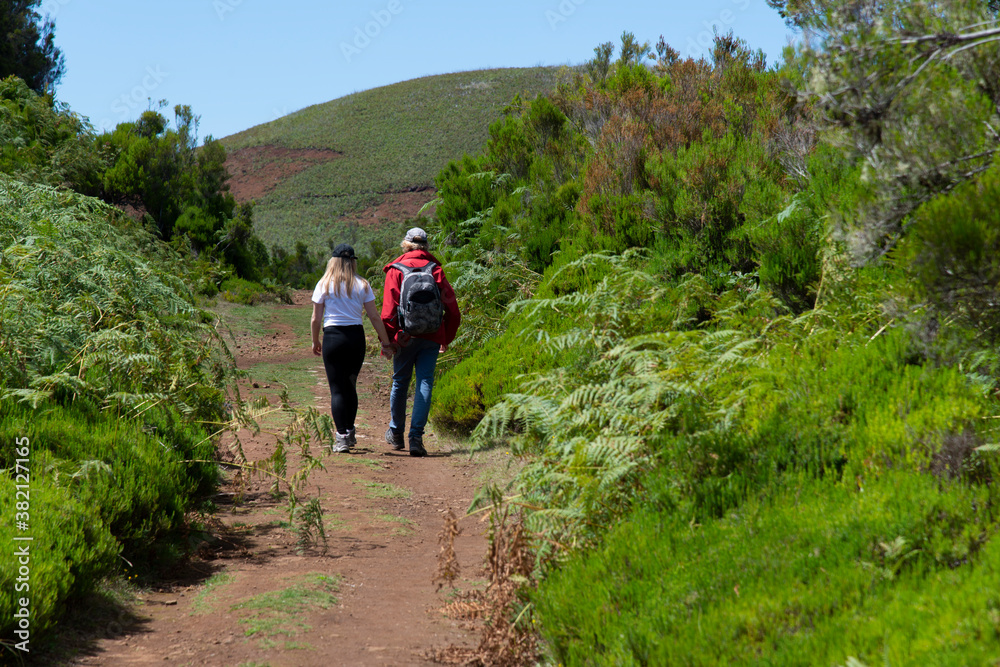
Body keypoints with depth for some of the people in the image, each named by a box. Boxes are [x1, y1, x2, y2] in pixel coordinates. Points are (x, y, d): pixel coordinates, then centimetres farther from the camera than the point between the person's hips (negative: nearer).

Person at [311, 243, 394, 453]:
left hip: (332, 337, -2)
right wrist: (386, 343, 7)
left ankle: (342, 437, -5)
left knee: (337, 389, 1)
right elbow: (374, 317, 1)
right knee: (350, 386, 17)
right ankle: (349, 431, 26)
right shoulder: (362, 285, 3)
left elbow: (316, 319, 0)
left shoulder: (324, 284, -1)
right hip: (356, 337, 2)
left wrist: (315, 341, 15)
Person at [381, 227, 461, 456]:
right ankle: (416, 437, -10)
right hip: (432, 337, 1)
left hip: (406, 336, -1)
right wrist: (446, 339, 15)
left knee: (400, 383, 13)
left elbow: (388, 310, -6)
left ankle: (396, 433, 27)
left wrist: (388, 339, 0)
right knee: (424, 384, -1)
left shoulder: (396, 270, 0)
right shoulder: (436, 270, 6)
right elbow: (452, 310, 5)